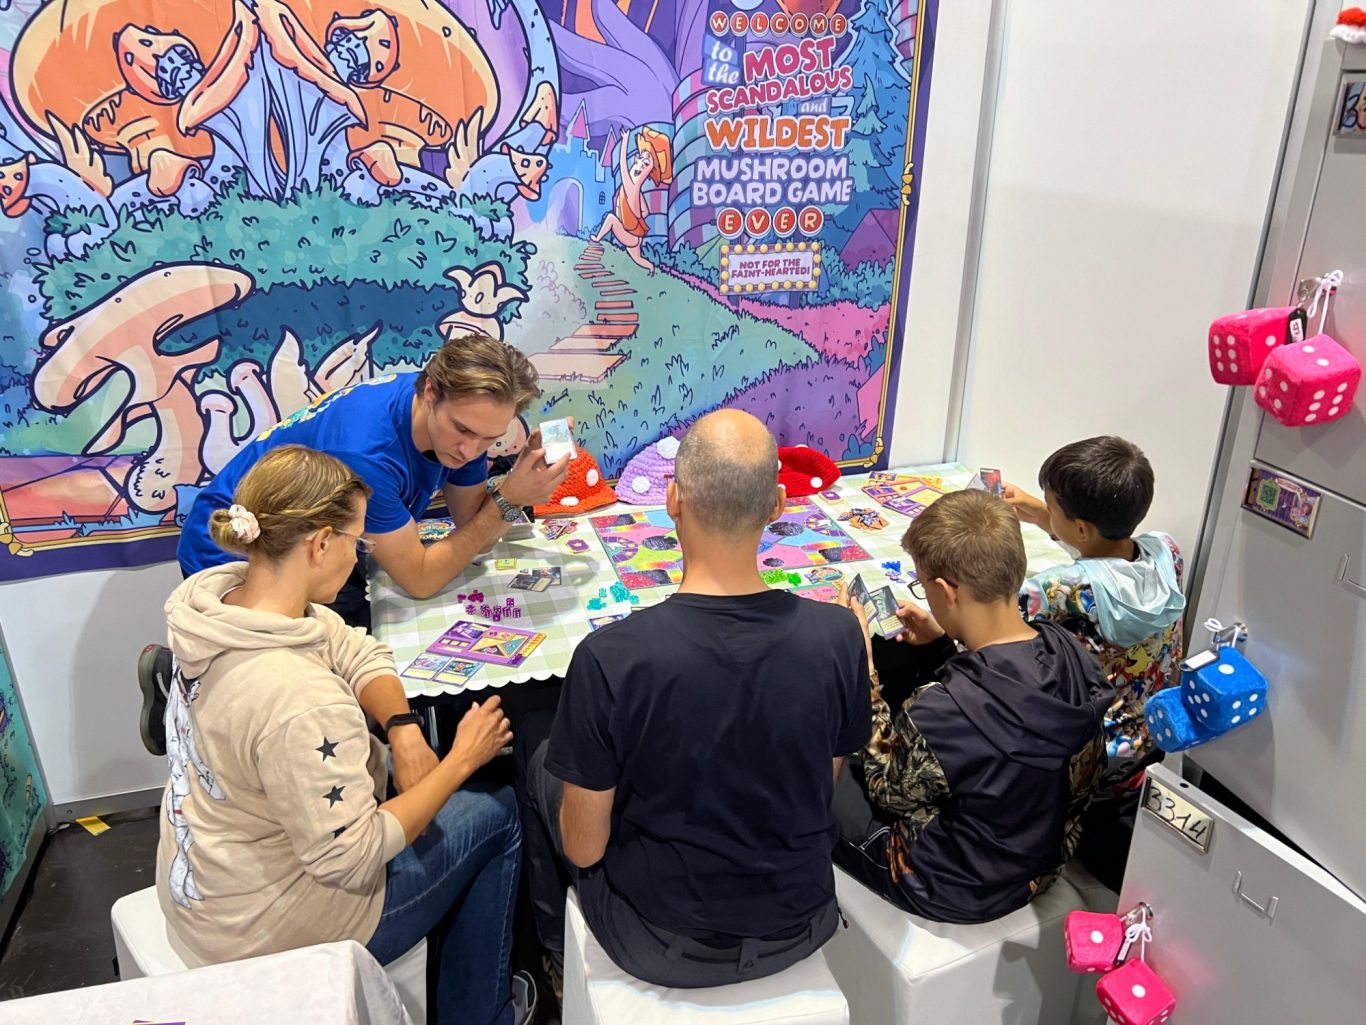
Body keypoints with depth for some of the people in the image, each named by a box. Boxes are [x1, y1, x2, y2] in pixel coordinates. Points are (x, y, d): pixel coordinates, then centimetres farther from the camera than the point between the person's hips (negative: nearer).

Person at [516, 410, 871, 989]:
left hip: (660, 947, -3)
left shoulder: (609, 658, -30)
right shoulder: (837, 636, -20)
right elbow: (822, 785, -3)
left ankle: (558, 952, 42)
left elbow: (583, 849, -17)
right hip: (798, 930, 4)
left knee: (537, 749, 20)